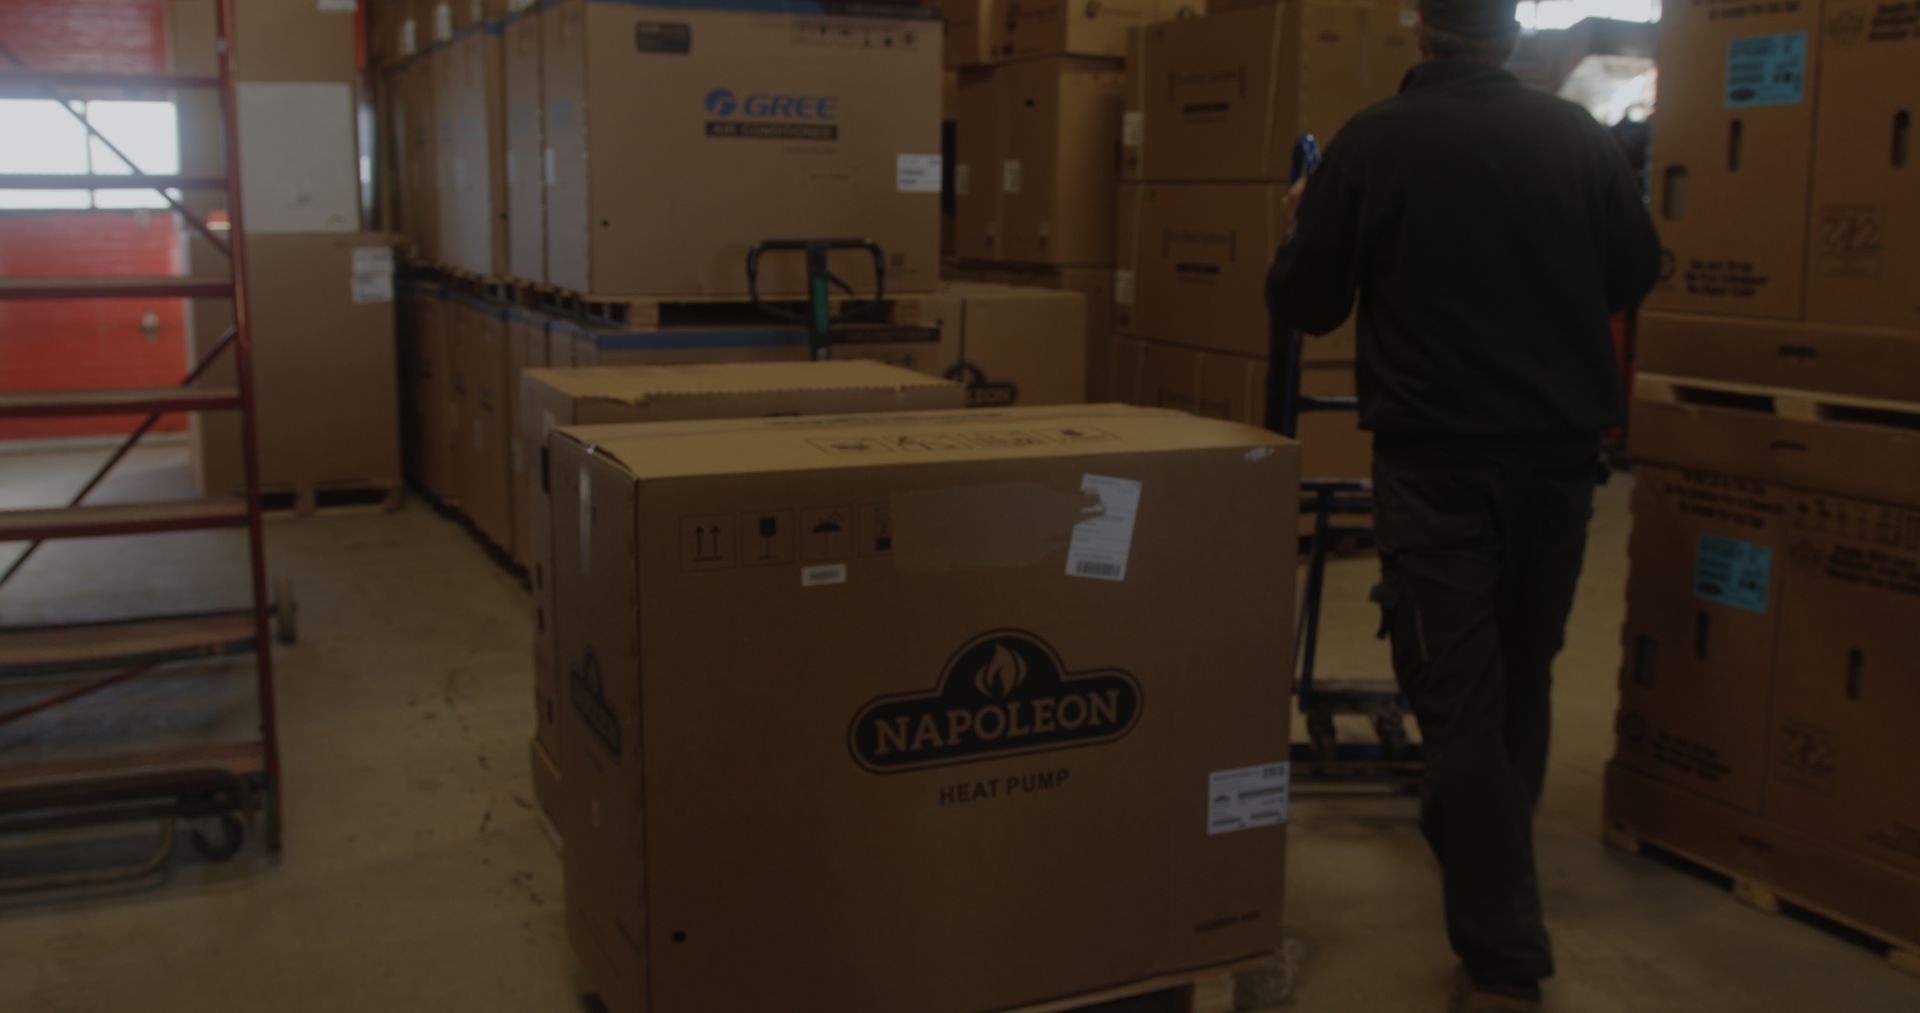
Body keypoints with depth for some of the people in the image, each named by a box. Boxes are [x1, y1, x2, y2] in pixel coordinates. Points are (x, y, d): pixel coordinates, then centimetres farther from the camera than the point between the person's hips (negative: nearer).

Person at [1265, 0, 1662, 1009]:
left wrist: (1308, 224, 19)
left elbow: (1302, 306, -1)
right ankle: (1478, 851, 42)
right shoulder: (1580, 136, 0)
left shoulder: (1372, 141, -7)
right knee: (1521, 675, 20)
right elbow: (1635, 275, 13)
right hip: (1560, 447, 4)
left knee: (1459, 693, 0)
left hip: (1436, 454, -3)